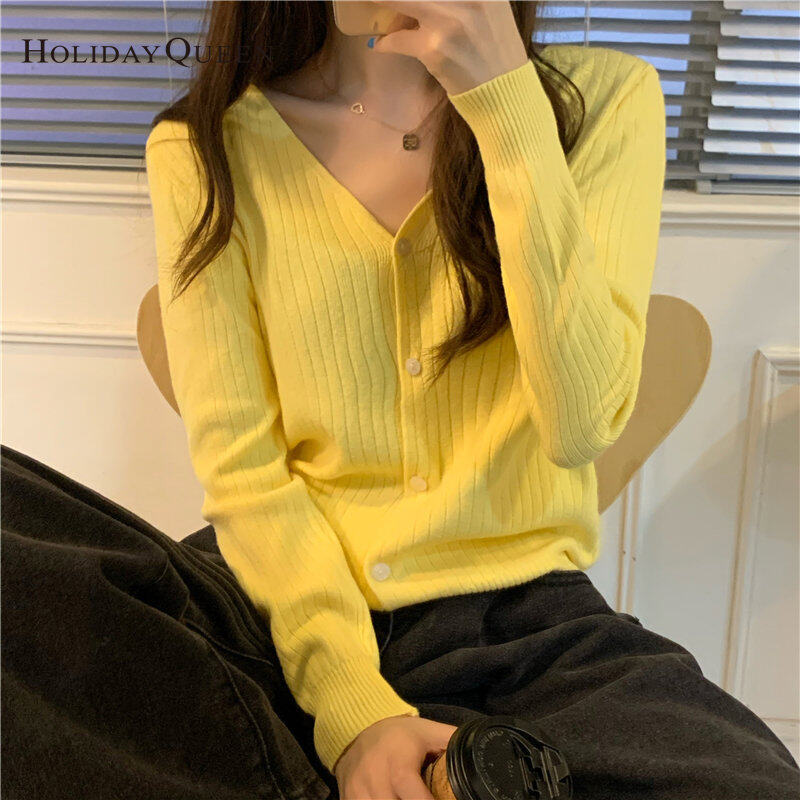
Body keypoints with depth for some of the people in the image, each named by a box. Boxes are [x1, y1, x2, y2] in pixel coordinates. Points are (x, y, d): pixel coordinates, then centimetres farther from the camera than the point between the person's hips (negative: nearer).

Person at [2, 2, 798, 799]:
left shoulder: (604, 96, 2)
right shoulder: (203, 148, 2)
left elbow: (582, 423, -11)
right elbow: (239, 464, -4)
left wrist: (507, 106, -16)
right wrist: (352, 710, -17)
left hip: (527, 614, 1)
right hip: (283, 605, 1)